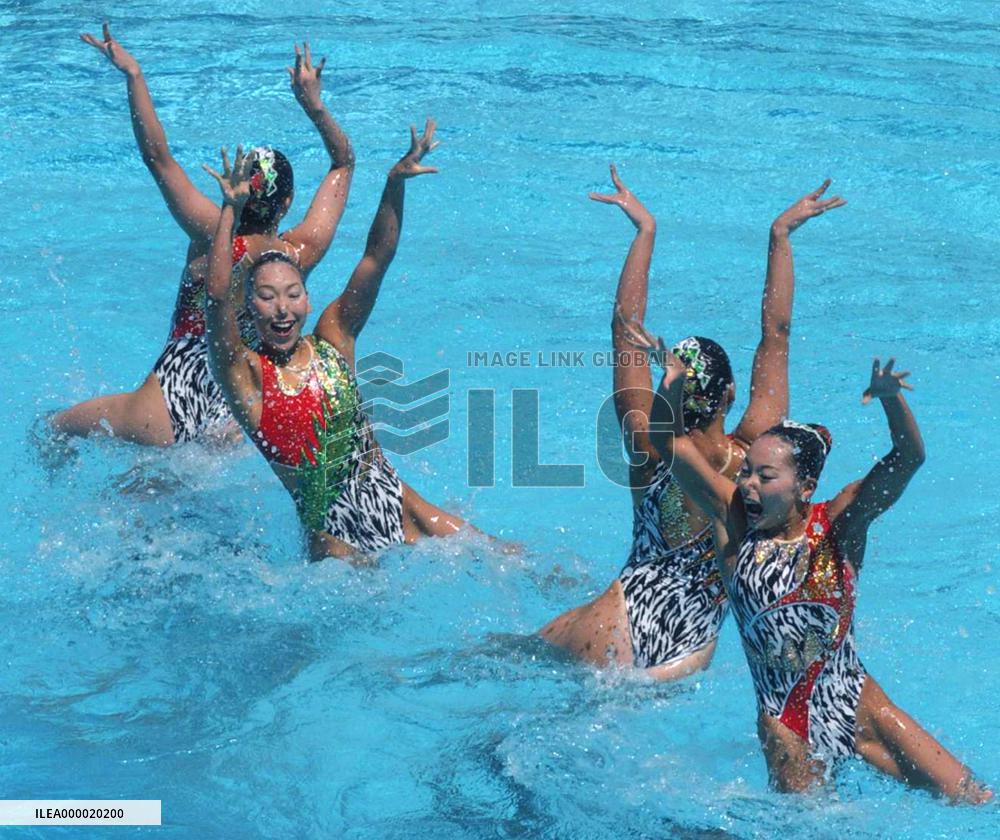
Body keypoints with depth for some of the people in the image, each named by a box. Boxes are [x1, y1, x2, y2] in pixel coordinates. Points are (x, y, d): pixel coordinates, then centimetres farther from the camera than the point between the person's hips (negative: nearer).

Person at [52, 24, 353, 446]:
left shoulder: (215, 238, -18)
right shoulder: (304, 251, -7)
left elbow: (157, 156, -19)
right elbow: (344, 161, 6)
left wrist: (133, 75, -17)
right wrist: (314, 105, -3)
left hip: (171, 407, -4)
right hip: (231, 425, 5)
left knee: (56, 428, 18)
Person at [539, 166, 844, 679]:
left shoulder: (650, 447, -11)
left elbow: (626, 326, -6)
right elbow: (776, 332, -4)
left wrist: (645, 231, 0)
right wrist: (781, 235, 2)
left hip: (619, 628, -1)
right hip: (689, 653, 1)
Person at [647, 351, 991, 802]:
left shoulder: (838, 524, -8)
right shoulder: (734, 523, -5)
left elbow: (908, 458, -20)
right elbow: (671, 442, -8)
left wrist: (889, 397, -39)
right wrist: (671, 388, -28)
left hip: (858, 703, 0)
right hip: (787, 729, 0)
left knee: (969, 797, -1)